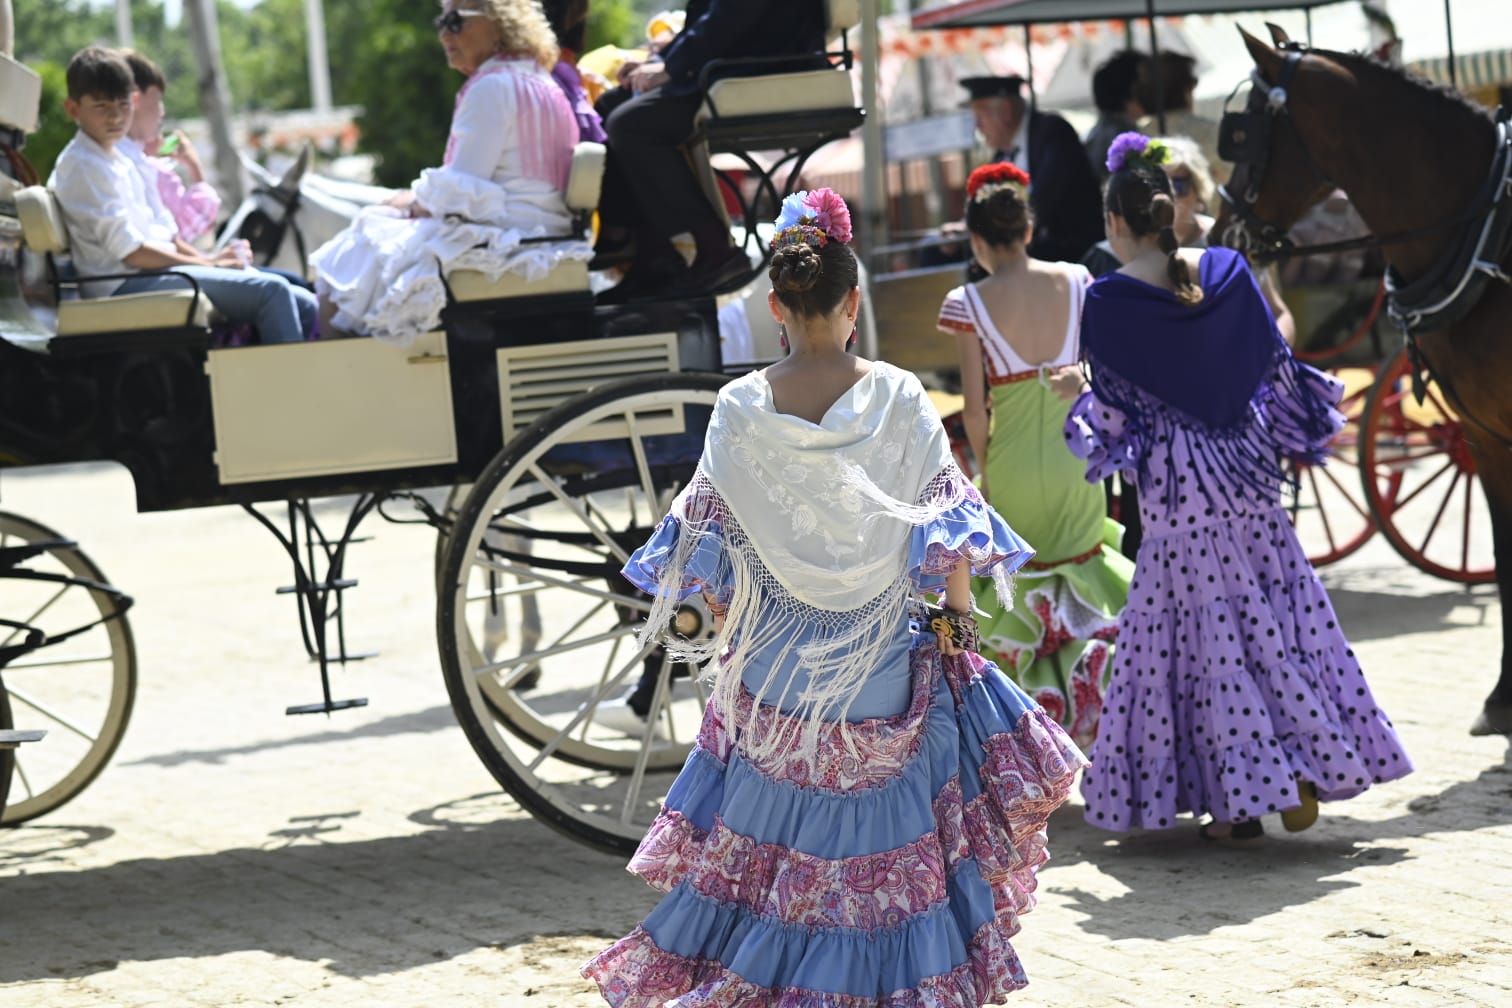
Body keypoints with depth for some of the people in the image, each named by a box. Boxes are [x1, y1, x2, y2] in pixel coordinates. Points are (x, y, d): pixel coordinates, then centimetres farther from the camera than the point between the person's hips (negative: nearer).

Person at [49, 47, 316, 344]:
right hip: (128, 284, -10)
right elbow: (129, 250, -15)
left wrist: (210, 259, 4)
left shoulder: (121, 162, 22)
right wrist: (208, 264, -11)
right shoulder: (82, 166, -9)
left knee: (304, 307, 2)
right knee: (271, 291, -23)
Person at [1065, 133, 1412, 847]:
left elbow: (1112, 409, -8)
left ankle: (1240, 803, 4)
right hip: (1248, 473, 4)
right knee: (1276, 619, 13)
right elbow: (1275, 365, 4)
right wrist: (1293, 439, 17)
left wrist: (1077, 393, 14)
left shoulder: (1108, 304, -11)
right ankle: (1305, 773, 13)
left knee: (1206, 631, 3)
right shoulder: (1228, 272, 0)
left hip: (1175, 486, -4)